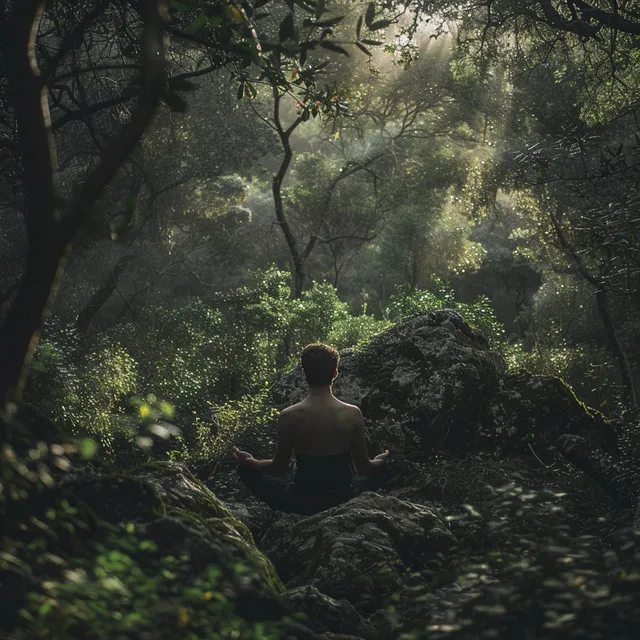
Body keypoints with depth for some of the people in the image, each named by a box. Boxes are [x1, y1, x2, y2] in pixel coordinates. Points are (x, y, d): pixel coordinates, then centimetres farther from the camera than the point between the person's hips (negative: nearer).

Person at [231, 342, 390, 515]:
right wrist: (381, 460, 20)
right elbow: (364, 469, -3)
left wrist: (247, 462, 14)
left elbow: (279, 469, -4)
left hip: (301, 503, -1)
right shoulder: (352, 414, -13)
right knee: (380, 470, 30)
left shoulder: (288, 416, -14)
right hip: (343, 499, 1)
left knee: (247, 470, 18)